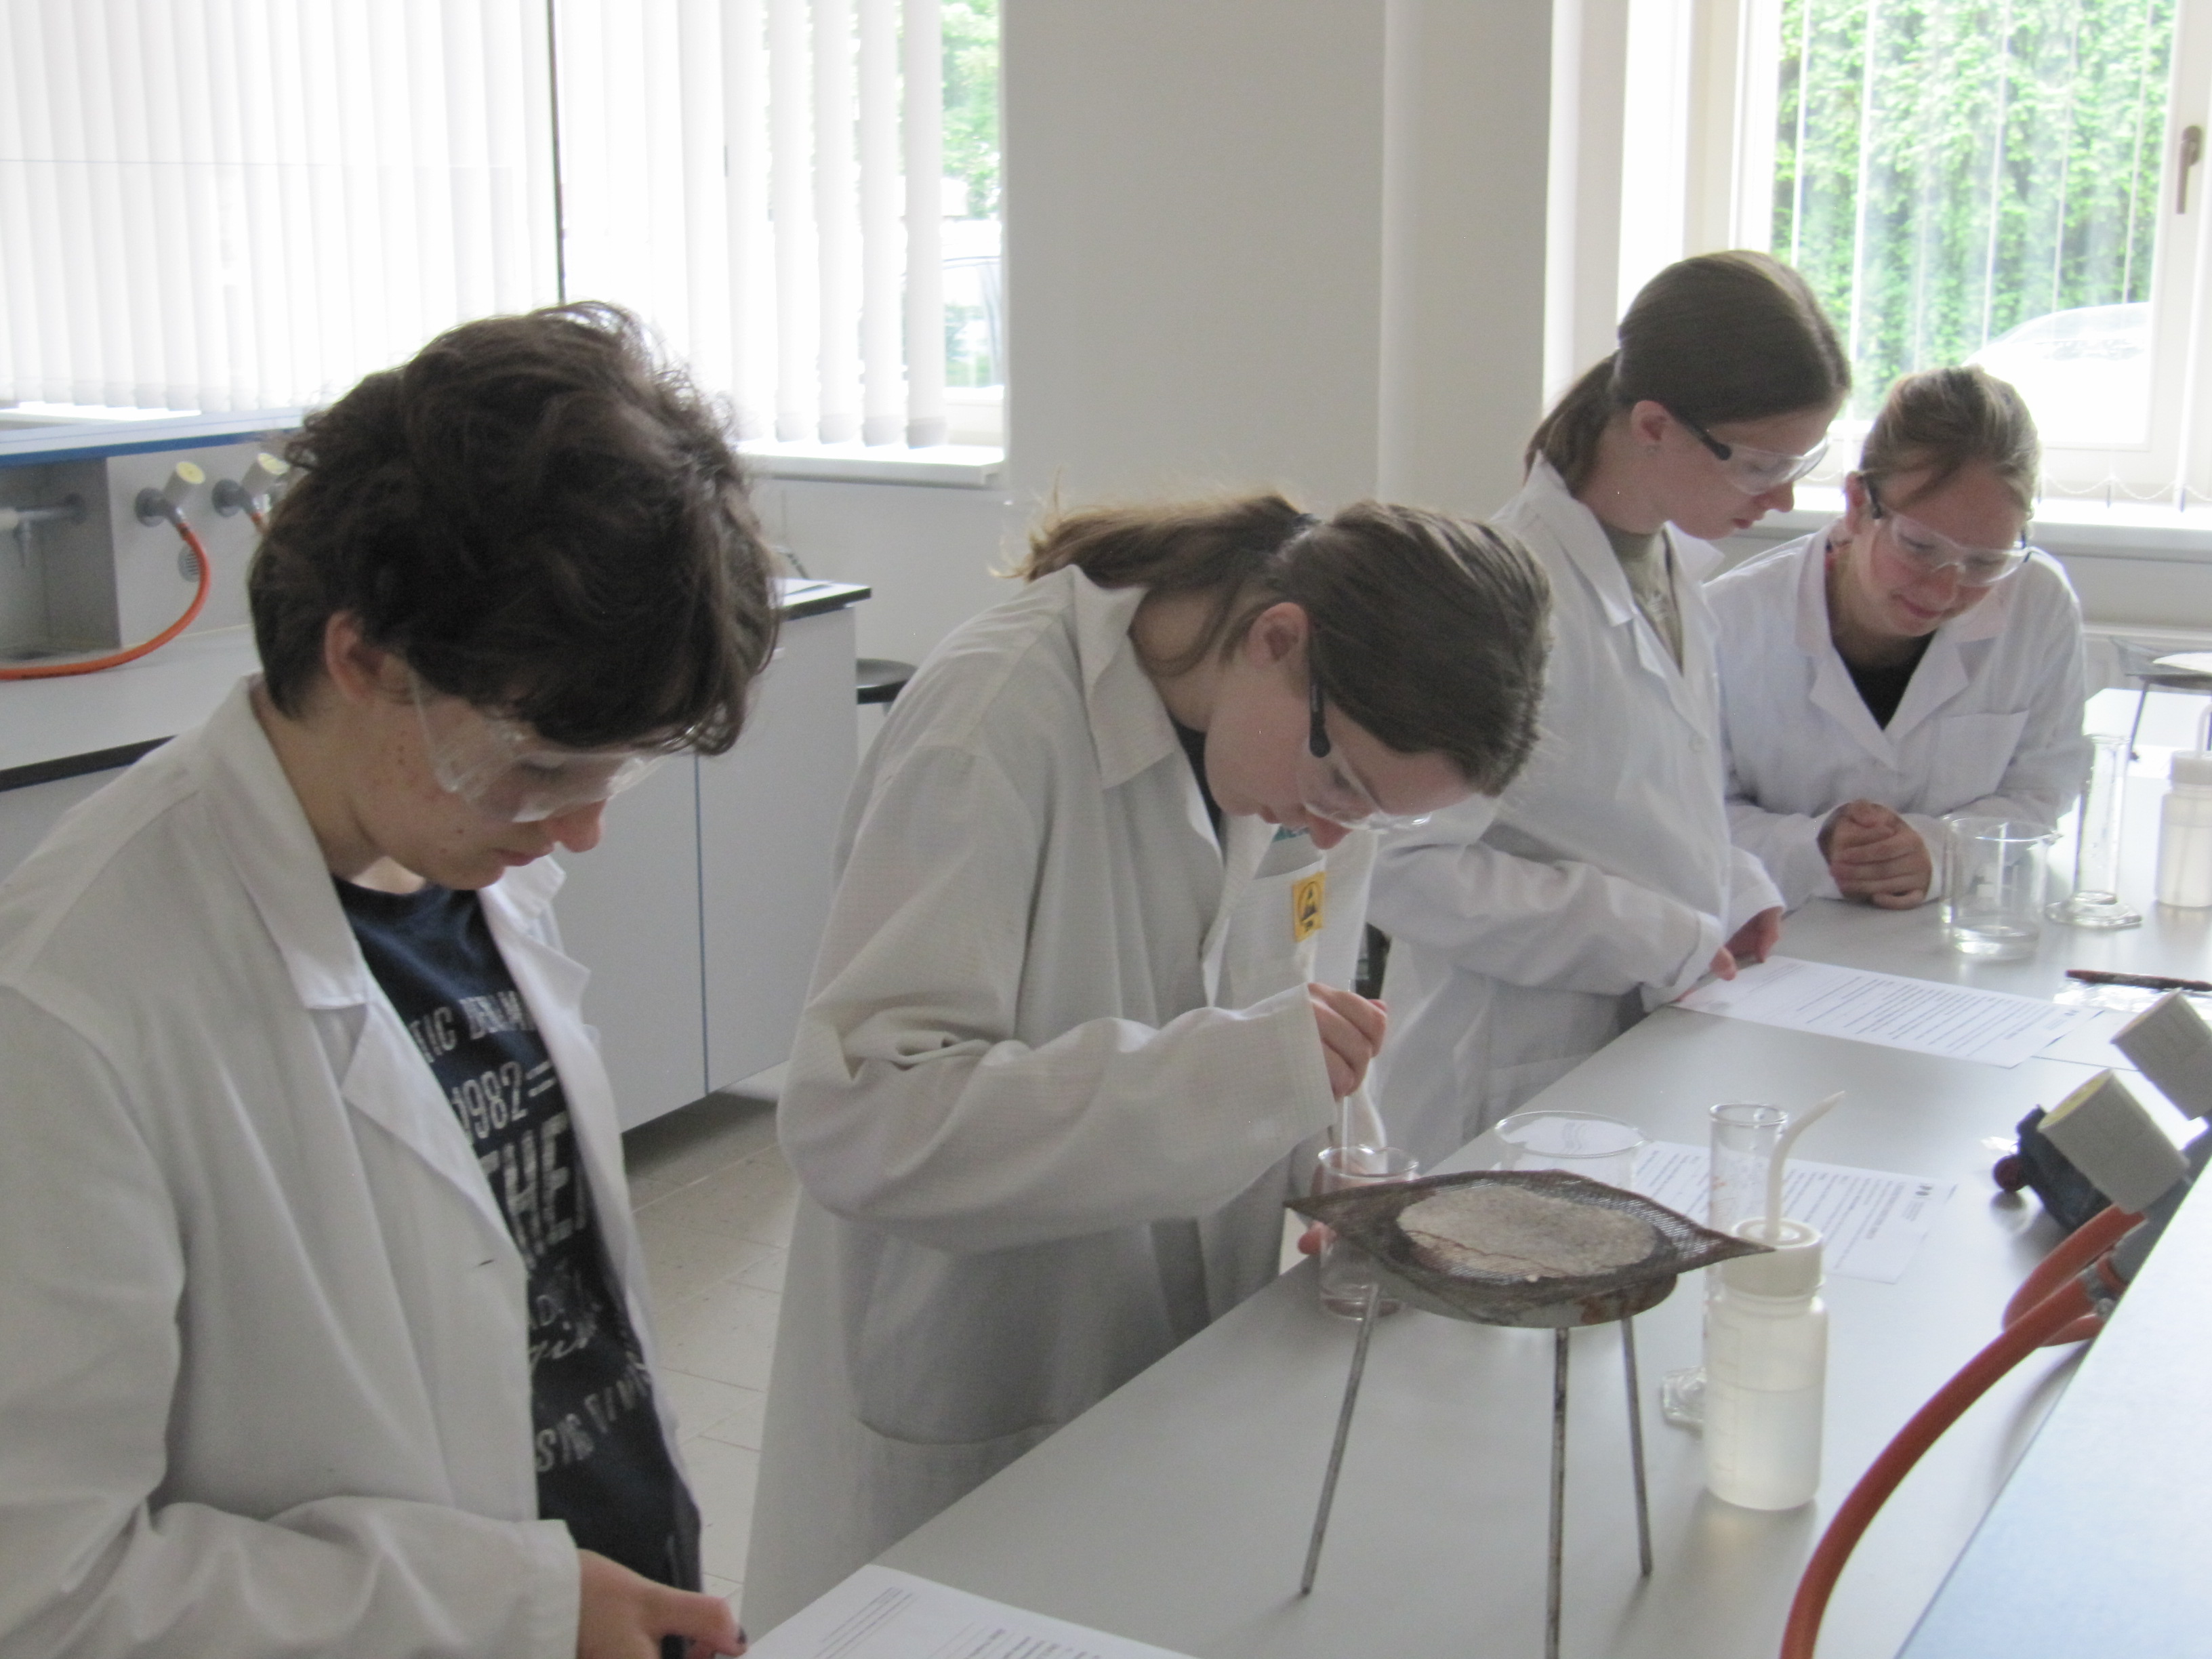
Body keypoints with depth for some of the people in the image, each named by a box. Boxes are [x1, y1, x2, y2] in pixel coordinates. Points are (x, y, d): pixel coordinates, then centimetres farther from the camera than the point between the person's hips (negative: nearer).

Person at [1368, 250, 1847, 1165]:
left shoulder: (1675, 566, 7)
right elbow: (1405, 867, -25)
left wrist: (1734, 887, 3)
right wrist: (1664, 944, -20)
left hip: (1652, 1061, 8)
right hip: (1521, 1085, -8)